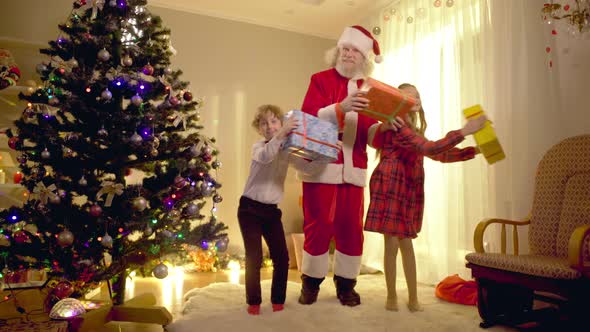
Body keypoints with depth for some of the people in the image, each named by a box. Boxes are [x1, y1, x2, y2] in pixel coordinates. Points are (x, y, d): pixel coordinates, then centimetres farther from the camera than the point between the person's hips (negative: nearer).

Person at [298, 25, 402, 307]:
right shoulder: (321, 79, 4)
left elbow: (369, 134, 11)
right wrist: (341, 108, -25)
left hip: (353, 169, 4)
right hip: (322, 165, -4)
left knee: (351, 227, 5)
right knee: (318, 225, 0)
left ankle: (346, 284, 20)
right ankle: (311, 282, 17)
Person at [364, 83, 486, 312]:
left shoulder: (413, 132, 19)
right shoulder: (397, 127, -11)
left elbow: (440, 155, 20)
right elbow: (430, 149, -22)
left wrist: (475, 151, 15)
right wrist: (463, 132, -21)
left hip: (407, 192, 8)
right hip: (390, 189, -8)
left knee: (406, 244, 11)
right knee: (392, 244, -1)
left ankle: (413, 298, 18)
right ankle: (392, 297, 14)